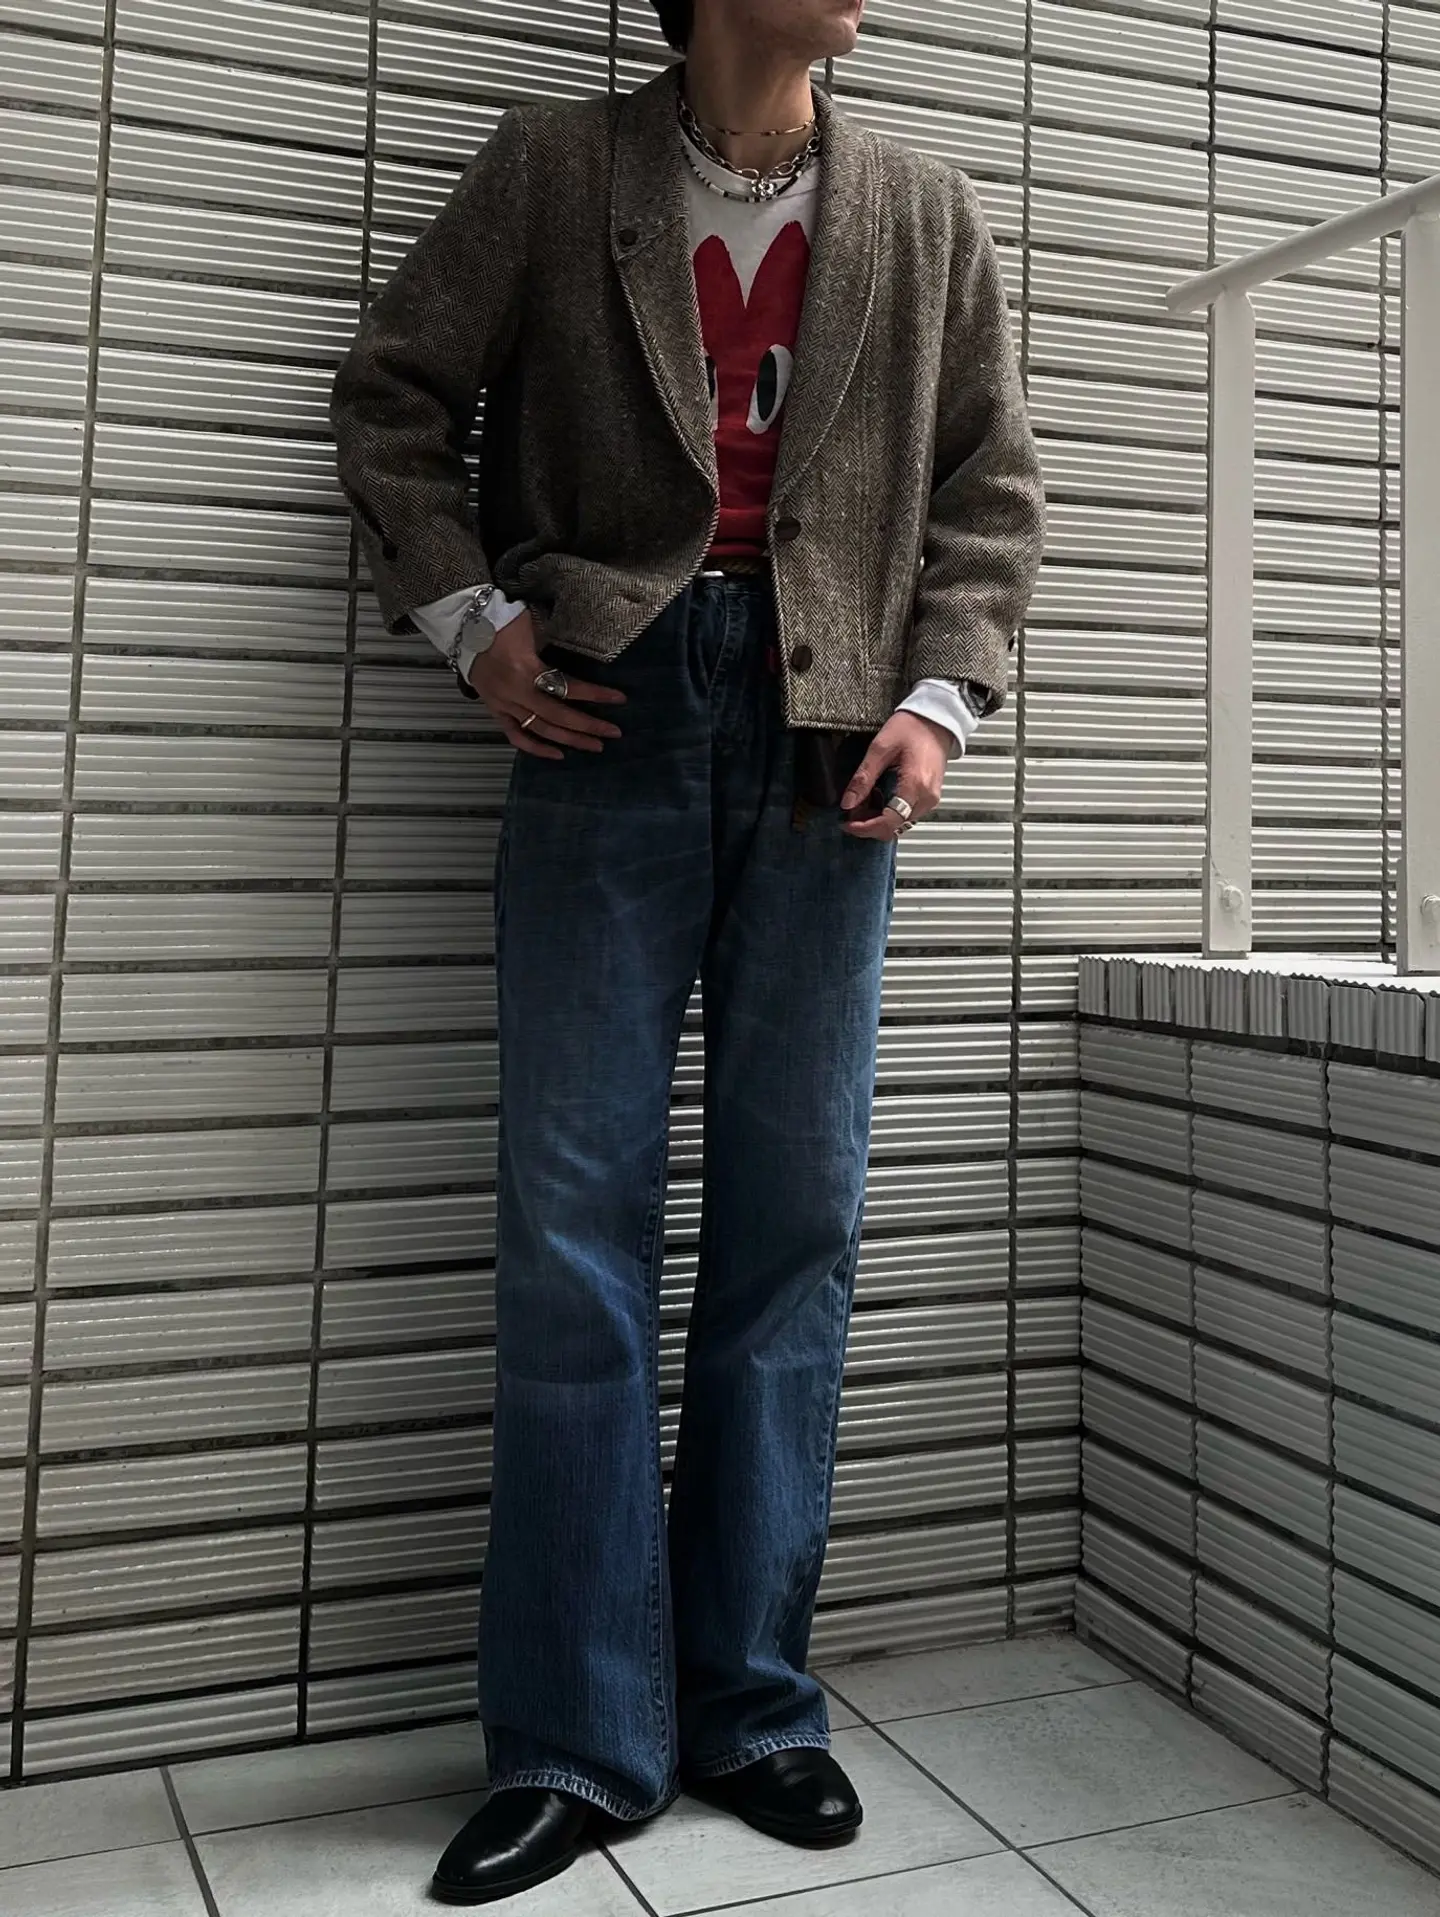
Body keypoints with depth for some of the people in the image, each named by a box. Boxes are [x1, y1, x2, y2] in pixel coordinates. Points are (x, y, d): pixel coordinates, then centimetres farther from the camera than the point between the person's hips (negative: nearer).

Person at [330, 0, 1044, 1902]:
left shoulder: (927, 213, 14)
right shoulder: (555, 168, 9)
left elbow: (993, 484, 13)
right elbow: (393, 393, 10)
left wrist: (939, 694, 0)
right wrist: (471, 615, -2)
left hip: (829, 735, 2)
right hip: (611, 709, -2)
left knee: (797, 1219, 2)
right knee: (576, 1215, -4)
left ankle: (752, 1703, 16)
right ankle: (575, 1737, 8)